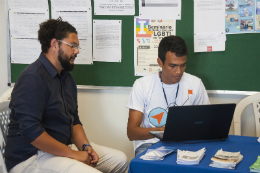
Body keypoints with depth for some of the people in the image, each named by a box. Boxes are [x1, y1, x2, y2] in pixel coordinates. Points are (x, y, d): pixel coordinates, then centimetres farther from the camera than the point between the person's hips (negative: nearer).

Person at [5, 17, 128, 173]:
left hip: (60, 148, 9)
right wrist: (73, 154, -19)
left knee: (120, 160, 4)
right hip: (31, 158, -9)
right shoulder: (33, 78, -17)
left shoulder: (66, 77, 14)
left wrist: (85, 146, -2)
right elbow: (31, 131, -25)